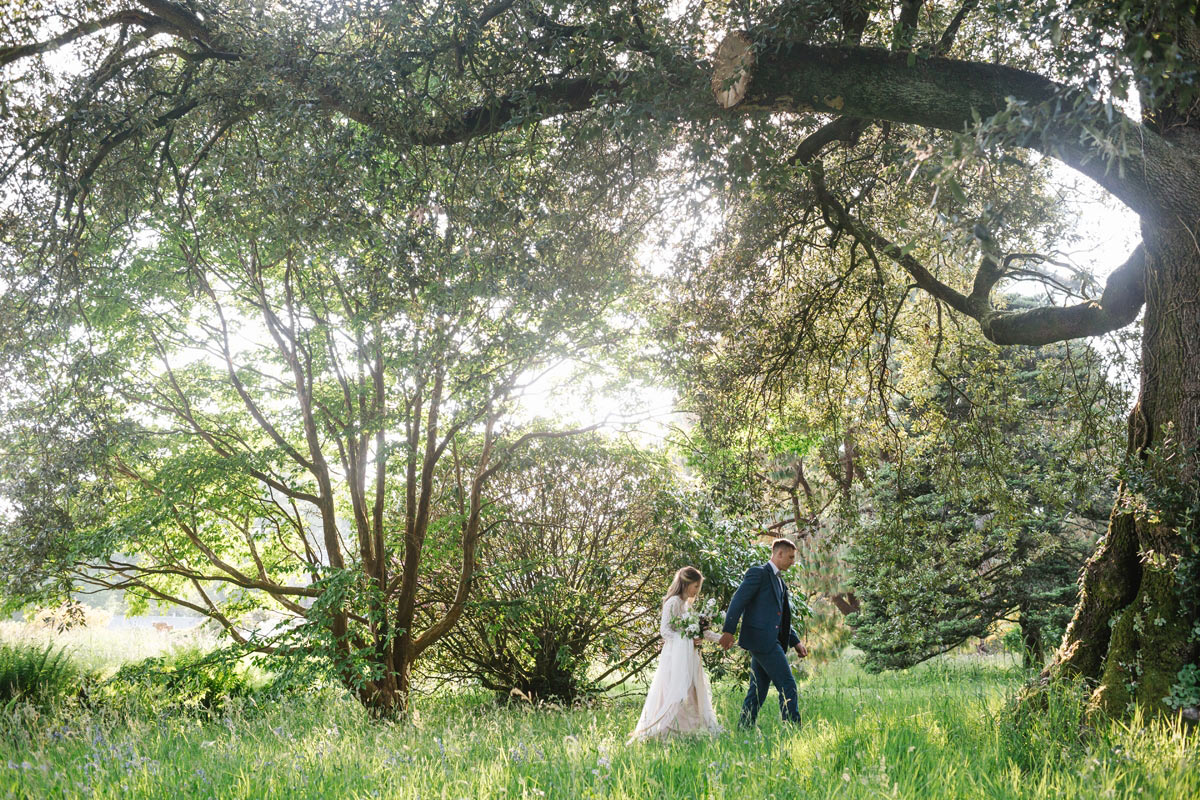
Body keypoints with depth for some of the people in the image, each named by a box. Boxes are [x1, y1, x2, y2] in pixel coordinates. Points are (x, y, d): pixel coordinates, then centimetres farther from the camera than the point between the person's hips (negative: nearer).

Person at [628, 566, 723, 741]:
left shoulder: (688, 604, 17)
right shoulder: (673, 602, -11)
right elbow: (665, 630, -15)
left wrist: (719, 638, 14)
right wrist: (687, 640, -20)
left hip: (689, 655, 9)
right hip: (675, 655, -9)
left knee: (694, 692, 7)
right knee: (676, 692, -12)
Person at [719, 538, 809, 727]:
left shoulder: (779, 581, 23)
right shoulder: (758, 573, -5)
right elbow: (738, 601, -14)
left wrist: (796, 642, 18)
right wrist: (728, 631, -21)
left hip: (771, 640, 9)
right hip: (761, 639, -9)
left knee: (758, 690, 9)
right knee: (787, 685, -10)